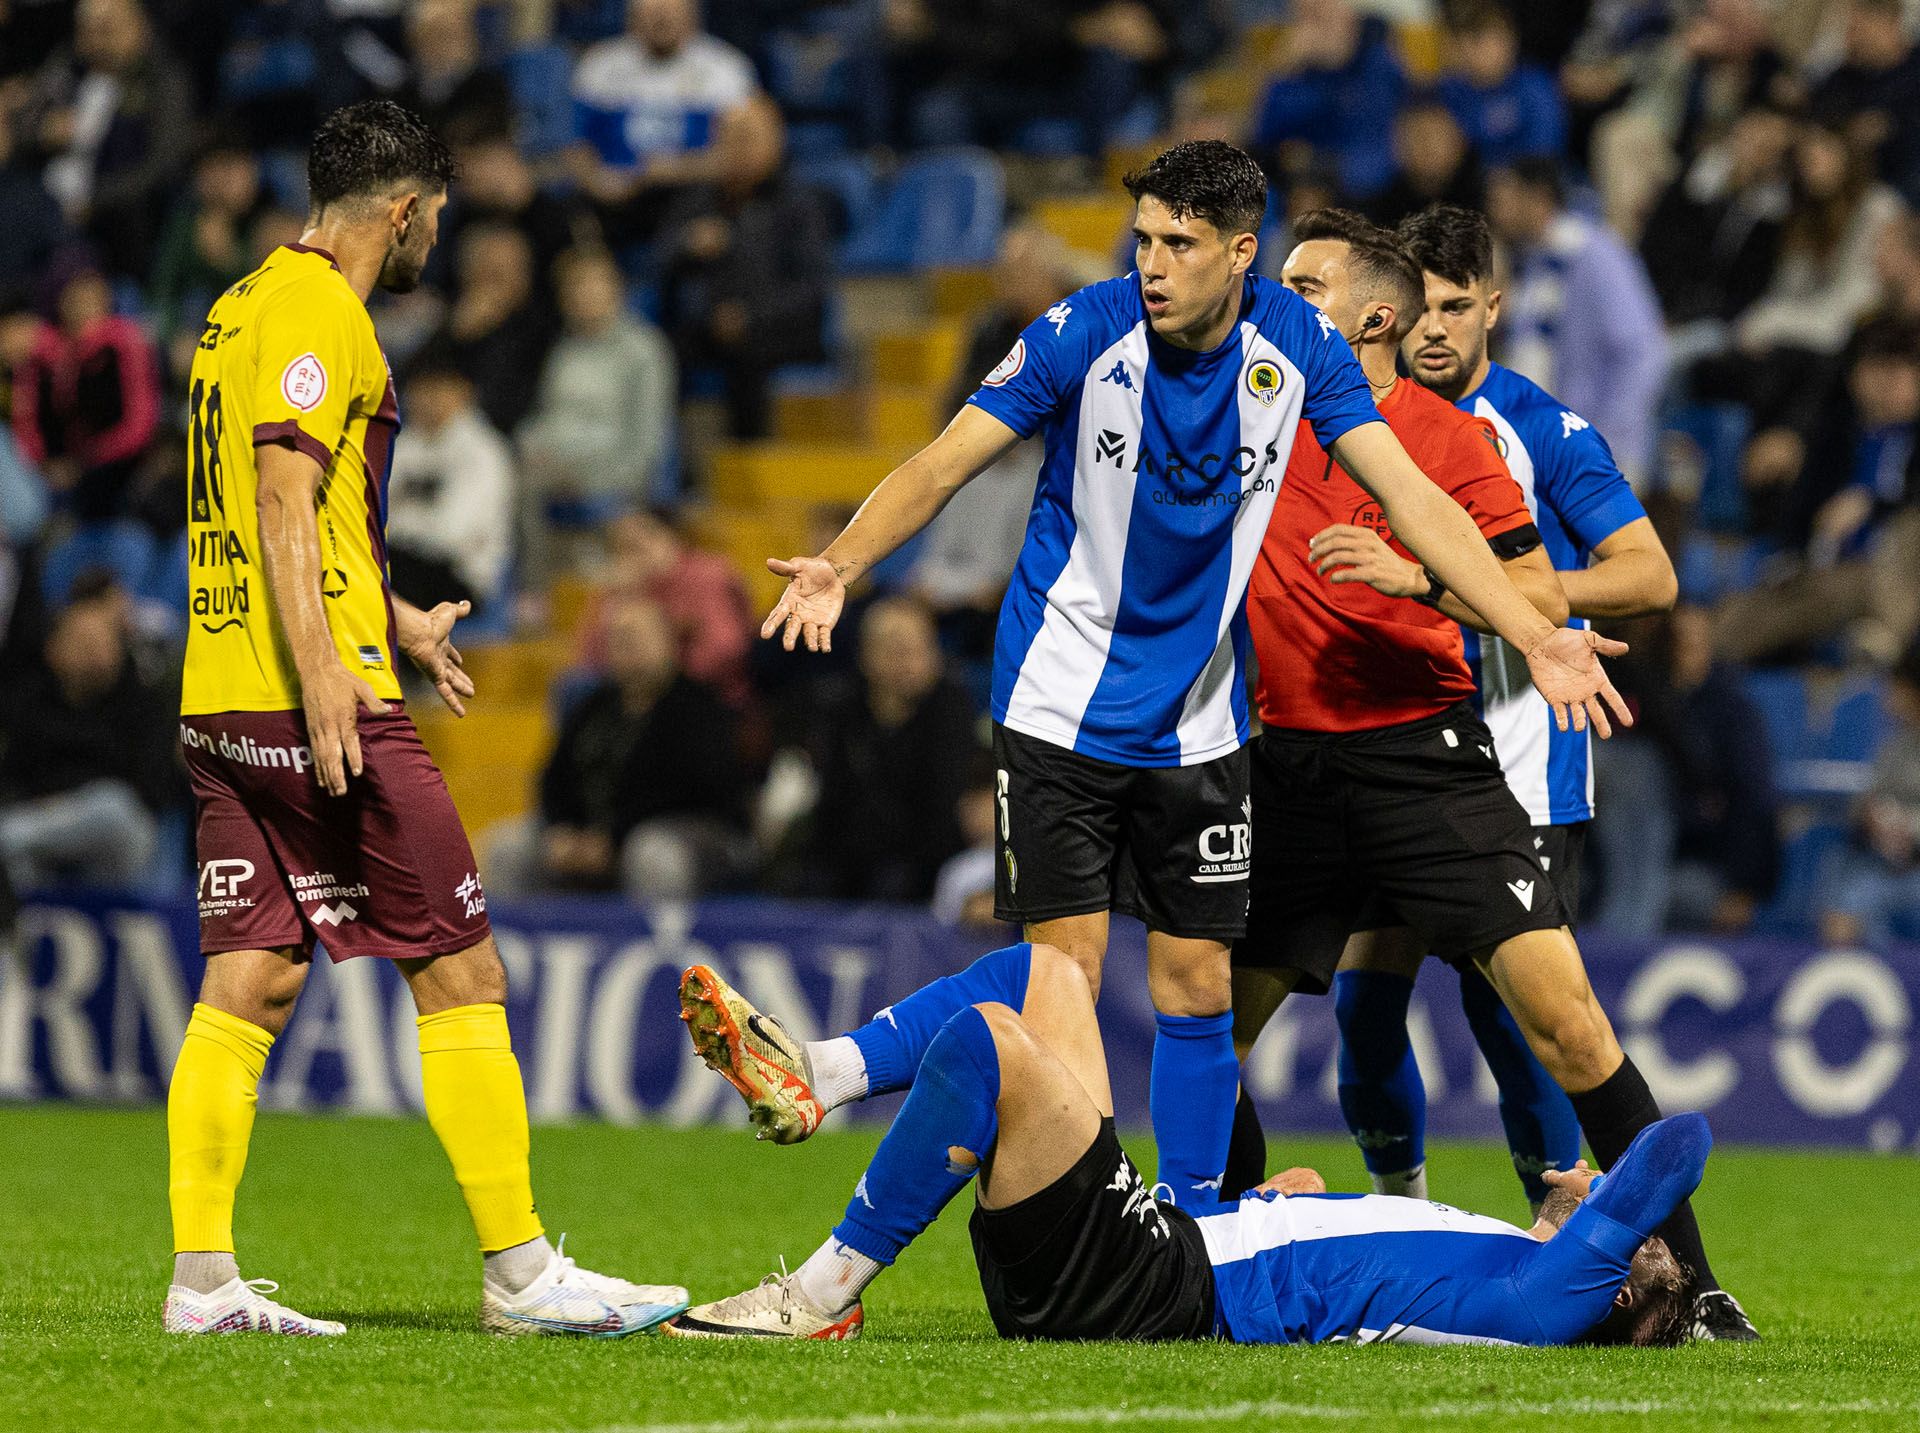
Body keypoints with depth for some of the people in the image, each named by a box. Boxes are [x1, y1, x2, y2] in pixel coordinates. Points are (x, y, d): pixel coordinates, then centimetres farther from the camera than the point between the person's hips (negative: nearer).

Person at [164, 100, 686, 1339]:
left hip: (221, 710, 10)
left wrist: (395, 620, 38)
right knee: (463, 971, -4)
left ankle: (202, 1278, 2)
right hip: (309, 697, -10)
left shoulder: (247, 305, 20)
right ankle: (520, 1270, -3)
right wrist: (323, 677, -26)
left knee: (247, 985, 7)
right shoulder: (319, 312, -10)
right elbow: (285, 500, -19)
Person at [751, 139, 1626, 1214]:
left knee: (1197, 986, 5)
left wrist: (1536, 636, -18)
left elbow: (1412, 499, -8)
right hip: (1063, 709, -3)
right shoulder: (1084, 334, -15)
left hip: (1199, 717, 3)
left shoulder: (1299, 345, -7)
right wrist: (839, 567, -31)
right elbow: (941, 467, -13)